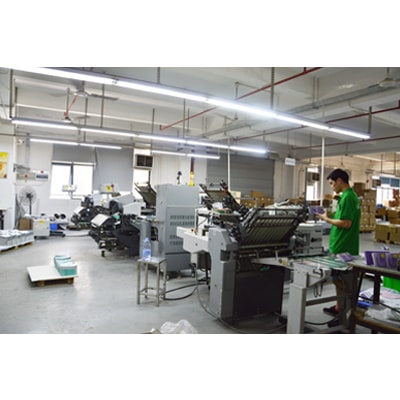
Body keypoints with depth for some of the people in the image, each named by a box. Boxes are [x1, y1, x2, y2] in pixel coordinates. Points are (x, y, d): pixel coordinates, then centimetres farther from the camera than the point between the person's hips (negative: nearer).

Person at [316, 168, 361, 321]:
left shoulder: (346, 197, -19)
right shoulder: (352, 195, 12)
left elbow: (346, 223, -23)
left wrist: (327, 219, -13)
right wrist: (332, 216, 11)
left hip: (341, 248, -10)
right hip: (347, 246, 10)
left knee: (339, 280, 1)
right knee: (341, 279, 19)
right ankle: (340, 308, 31)